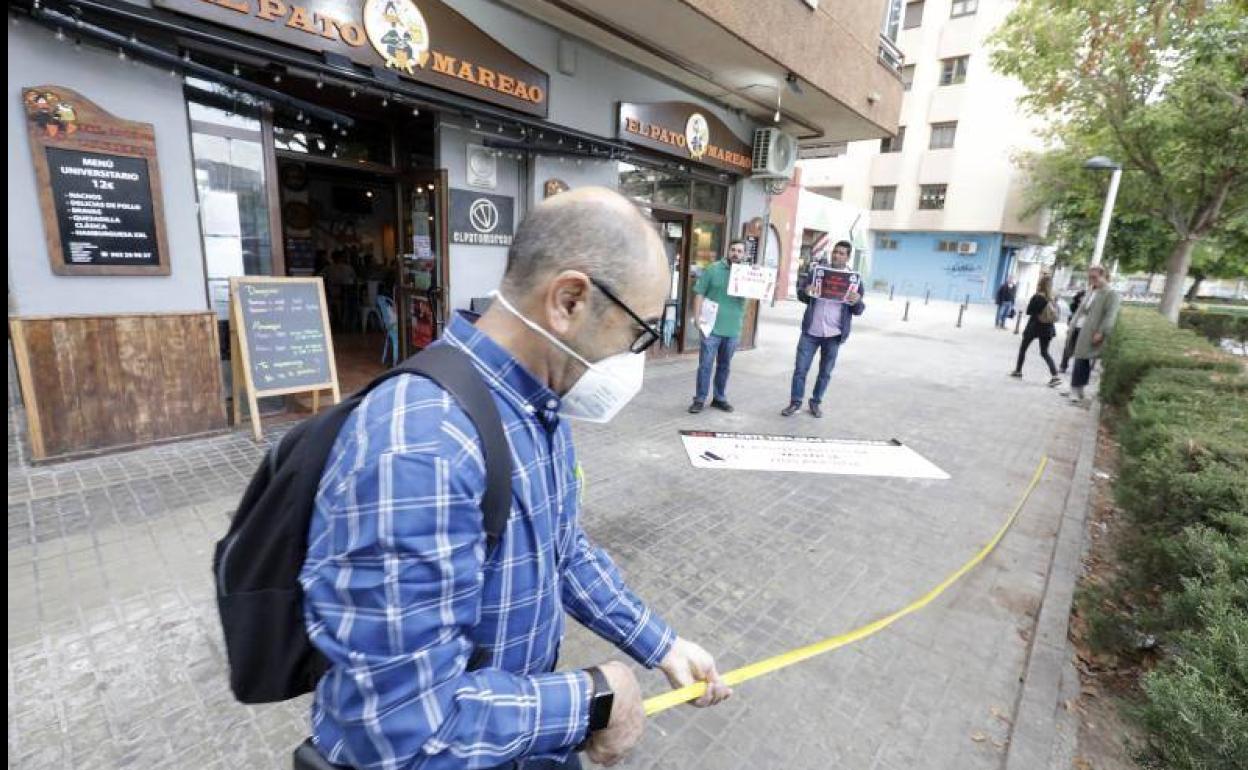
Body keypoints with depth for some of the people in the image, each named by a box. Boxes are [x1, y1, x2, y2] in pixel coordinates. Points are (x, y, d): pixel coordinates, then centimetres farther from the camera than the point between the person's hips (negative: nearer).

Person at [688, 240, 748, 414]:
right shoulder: (713, 269, -1)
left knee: (724, 366, 14)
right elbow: (699, 293, -3)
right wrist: (697, 317, -11)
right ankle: (699, 399, 10)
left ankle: (720, 398, 26)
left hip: (733, 329, 3)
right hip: (712, 327, -3)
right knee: (705, 365, 0)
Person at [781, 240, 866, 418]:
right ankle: (795, 402, 16)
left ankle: (816, 402, 26)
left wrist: (857, 301, -19)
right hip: (810, 331, 0)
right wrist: (805, 292, -16)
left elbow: (858, 310, 4)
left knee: (825, 372, 10)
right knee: (800, 368, 3)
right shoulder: (816, 271, 4)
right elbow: (800, 294, 8)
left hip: (833, 335, 0)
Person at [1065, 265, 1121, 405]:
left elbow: (1110, 316, -15)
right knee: (1079, 360, 12)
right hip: (1079, 329, 7)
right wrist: (1072, 324, 15)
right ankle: (1076, 389, 19)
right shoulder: (1091, 291, 17)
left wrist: (1101, 332, -21)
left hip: (1091, 333, -7)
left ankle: (1077, 391, -2)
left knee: (1082, 361, -7)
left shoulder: (1111, 294, -8)